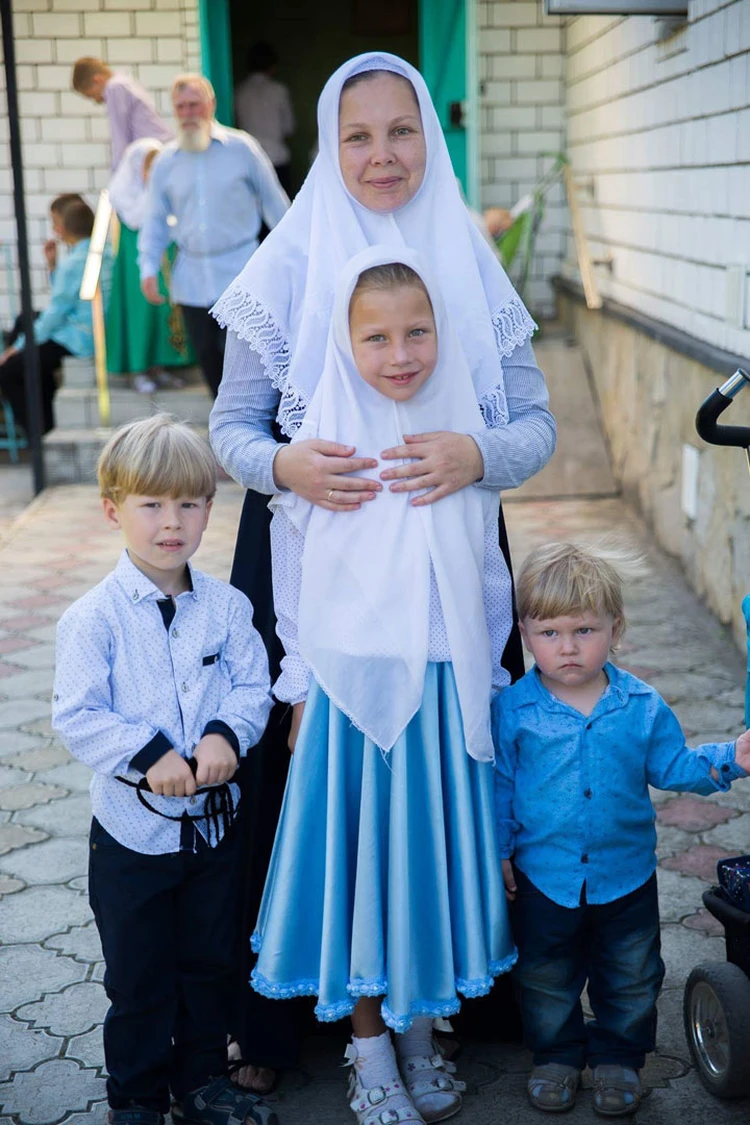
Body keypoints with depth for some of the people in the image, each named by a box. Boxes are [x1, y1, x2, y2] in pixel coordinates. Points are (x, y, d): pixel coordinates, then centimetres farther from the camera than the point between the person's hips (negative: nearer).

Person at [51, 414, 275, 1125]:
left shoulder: (226, 607, -2)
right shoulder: (94, 617, -12)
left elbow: (253, 684, -1)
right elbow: (75, 715, -15)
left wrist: (227, 733, -19)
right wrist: (148, 754, -24)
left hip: (214, 820, 3)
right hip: (133, 826, -3)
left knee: (208, 962, 19)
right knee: (138, 976, 11)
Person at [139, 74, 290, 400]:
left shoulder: (241, 148, -2)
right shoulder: (166, 161, 6)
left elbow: (273, 202, 4)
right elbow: (155, 219, 11)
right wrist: (149, 267, 1)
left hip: (240, 275, -4)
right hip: (191, 278, 4)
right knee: (209, 360, 9)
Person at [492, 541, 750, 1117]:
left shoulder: (642, 706, -7)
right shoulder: (512, 709, -11)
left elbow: (672, 766, 3)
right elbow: (498, 783, -3)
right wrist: (496, 851, -3)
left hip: (626, 875, 1)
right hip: (542, 876, -1)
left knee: (631, 980, 16)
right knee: (546, 981, 15)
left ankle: (618, 1057, 37)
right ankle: (558, 1055, 37)